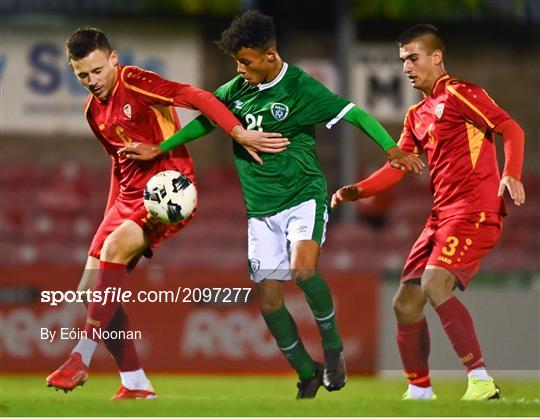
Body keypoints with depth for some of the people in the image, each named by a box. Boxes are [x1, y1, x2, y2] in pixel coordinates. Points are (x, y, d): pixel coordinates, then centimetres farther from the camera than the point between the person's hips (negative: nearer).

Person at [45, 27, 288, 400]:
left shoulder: (133, 82, -11)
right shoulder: (93, 110, 13)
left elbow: (195, 97, -20)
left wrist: (239, 132, -29)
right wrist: (111, 213, 23)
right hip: (130, 197, 9)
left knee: (115, 247, -31)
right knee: (92, 288, 0)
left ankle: (81, 360, -32)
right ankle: (136, 385, 7)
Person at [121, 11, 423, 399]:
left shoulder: (300, 89, -13)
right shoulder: (235, 89, 3)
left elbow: (355, 114, -15)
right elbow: (206, 120, 19)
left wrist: (392, 149, -28)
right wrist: (159, 149, 18)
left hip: (303, 195, -5)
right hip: (262, 208, 5)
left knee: (302, 268, -30)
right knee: (269, 298, -1)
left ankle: (333, 348, -6)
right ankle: (308, 375, 17)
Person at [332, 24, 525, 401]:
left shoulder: (459, 94, -6)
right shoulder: (416, 116, 19)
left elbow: (511, 129, -14)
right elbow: (397, 168, 18)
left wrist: (511, 175, -30)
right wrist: (356, 192, 3)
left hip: (474, 211, -9)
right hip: (442, 215, 9)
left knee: (434, 285, -27)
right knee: (405, 304, 6)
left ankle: (482, 382, -26)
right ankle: (419, 392, 19)